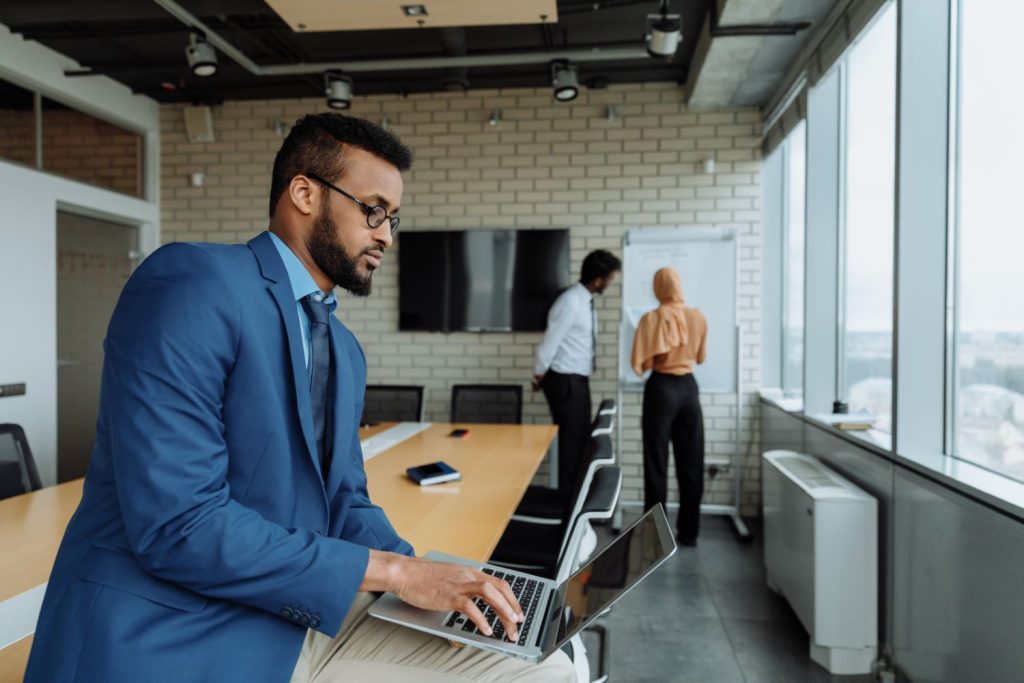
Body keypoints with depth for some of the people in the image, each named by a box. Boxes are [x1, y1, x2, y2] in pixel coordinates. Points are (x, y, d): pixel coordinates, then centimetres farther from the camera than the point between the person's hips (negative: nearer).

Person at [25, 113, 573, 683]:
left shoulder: (345, 351, 12)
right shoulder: (191, 283, -15)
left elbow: (345, 502, 12)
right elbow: (177, 522, -23)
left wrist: (425, 577, -7)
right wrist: (392, 570, -19)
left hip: (309, 619, 7)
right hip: (173, 633, -7)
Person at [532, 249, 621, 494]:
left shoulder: (585, 301, 9)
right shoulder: (570, 302, -21)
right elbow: (550, 342, -18)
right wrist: (540, 376, -7)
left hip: (578, 380, 9)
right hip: (565, 382, -9)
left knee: (582, 440, 16)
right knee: (570, 441, 0)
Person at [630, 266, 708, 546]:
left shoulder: (652, 318, -10)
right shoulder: (698, 317, 1)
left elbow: (640, 363, -12)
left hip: (661, 388, -3)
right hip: (689, 387, 3)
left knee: (657, 461, 4)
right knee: (690, 462, 9)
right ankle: (688, 532, 17)